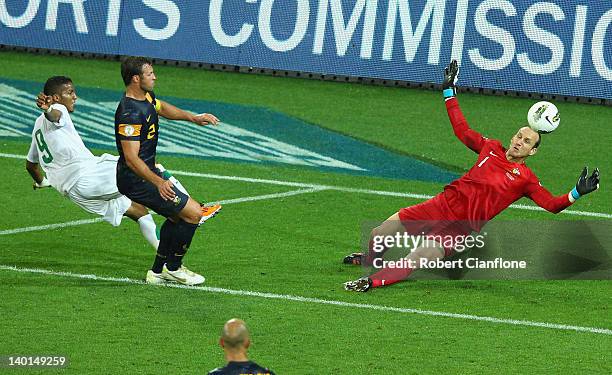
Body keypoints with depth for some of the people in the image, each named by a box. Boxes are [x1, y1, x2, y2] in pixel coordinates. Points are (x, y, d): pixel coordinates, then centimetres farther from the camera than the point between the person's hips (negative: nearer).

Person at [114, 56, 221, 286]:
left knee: (178, 216, 22)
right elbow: (131, 158, -31)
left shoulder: (146, 97, 5)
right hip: (136, 180, -11)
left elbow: (162, 108, 30)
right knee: (194, 213, -8)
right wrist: (158, 182, -39)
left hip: (148, 172, 11)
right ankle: (173, 268, 6)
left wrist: (193, 118, 21)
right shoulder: (130, 113, -27)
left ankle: (158, 271, 28)